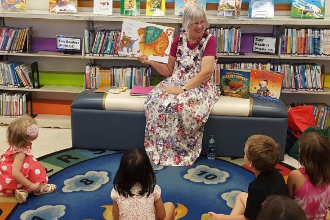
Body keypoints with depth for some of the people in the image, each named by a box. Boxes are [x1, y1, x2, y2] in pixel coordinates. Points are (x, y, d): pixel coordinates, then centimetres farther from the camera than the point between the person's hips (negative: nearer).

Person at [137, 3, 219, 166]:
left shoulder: (209, 40, -6)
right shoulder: (178, 39, 6)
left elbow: (206, 73, -16)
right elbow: (169, 71, 11)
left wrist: (182, 89, -23)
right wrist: (151, 62, -5)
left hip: (199, 87, -4)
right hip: (175, 83, 4)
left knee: (182, 105, -35)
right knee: (155, 100, -27)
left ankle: (180, 152, -16)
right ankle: (158, 150, -14)